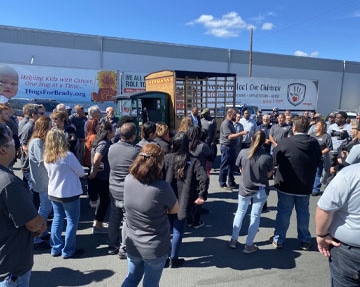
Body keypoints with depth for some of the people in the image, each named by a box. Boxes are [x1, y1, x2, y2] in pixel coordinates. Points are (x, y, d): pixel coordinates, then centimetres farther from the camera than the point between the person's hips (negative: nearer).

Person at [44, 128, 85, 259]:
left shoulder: (46, 157, -3)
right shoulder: (68, 155, -22)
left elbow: (50, 174, 12)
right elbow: (81, 173, -11)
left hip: (53, 193, 7)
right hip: (69, 194, -6)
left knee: (57, 219, 19)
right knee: (72, 221, 7)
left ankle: (56, 248, 26)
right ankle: (68, 251, 15)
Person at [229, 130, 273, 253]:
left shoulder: (243, 152, -15)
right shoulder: (267, 157, -19)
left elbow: (240, 169, -1)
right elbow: (269, 174, -6)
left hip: (245, 187, 2)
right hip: (260, 189, -2)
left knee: (240, 212, 20)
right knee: (255, 216, 11)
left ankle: (233, 240, 28)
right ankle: (249, 245, 19)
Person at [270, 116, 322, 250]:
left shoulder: (284, 143, -20)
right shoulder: (315, 144, -8)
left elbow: (274, 162, -9)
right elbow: (317, 162, 6)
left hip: (286, 185, -3)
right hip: (306, 186, 3)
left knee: (283, 212, 10)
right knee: (303, 213, 17)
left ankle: (278, 239, 21)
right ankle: (305, 241, 29)